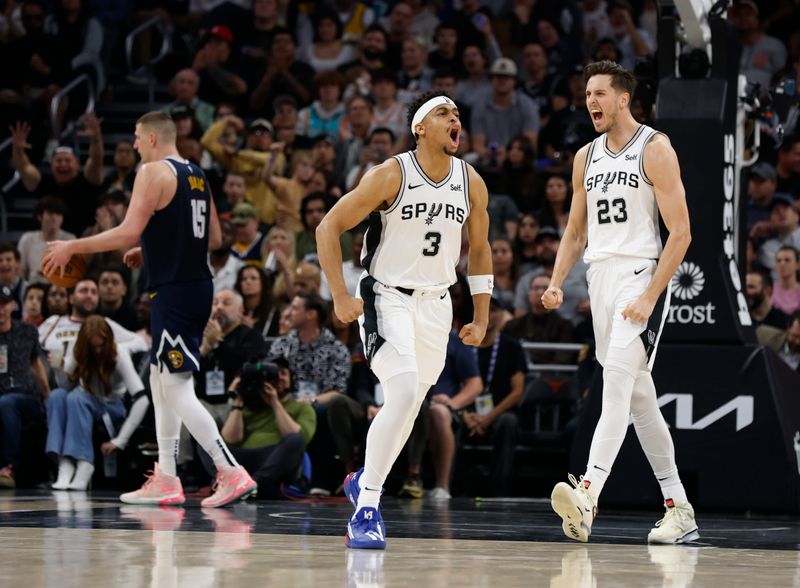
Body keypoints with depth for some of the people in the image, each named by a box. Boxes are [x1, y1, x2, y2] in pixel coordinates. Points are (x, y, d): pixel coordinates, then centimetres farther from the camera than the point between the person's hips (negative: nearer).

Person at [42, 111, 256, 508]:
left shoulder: (154, 172, -11)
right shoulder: (196, 175, 16)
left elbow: (129, 232, -20)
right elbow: (214, 239, 19)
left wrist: (72, 247, -11)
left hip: (173, 292, -9)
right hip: (198, 286, 9)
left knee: (177, 388, -9)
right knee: (160, 381, 17)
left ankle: (232, 474, -15)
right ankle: (166, 481, 18)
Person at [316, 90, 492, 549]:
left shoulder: (471, 183, 1)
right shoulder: (391, 175, -14)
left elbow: (480, 250, 15)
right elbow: (329, 227, -9)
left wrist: (482, 318, 11)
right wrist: (341, 296, -14)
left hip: (436, 305, 6)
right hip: (387, 299, -6)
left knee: (410, 406, 12)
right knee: (404, 392, -24)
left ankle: (364, 480, 39)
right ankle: (367, 507, -17)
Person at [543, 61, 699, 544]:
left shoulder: (655, 149, -6)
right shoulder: (586, 157, 16)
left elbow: (681, 233, -11)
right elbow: (576, 232, 22)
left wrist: (650, 296, -18)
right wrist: (556, 284, 5)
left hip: (641, 274, -8)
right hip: (600, 276, 8)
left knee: (618, 382, -21)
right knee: (638, 396, 9)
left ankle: (587, 497, -33)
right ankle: (680, 510, 15)